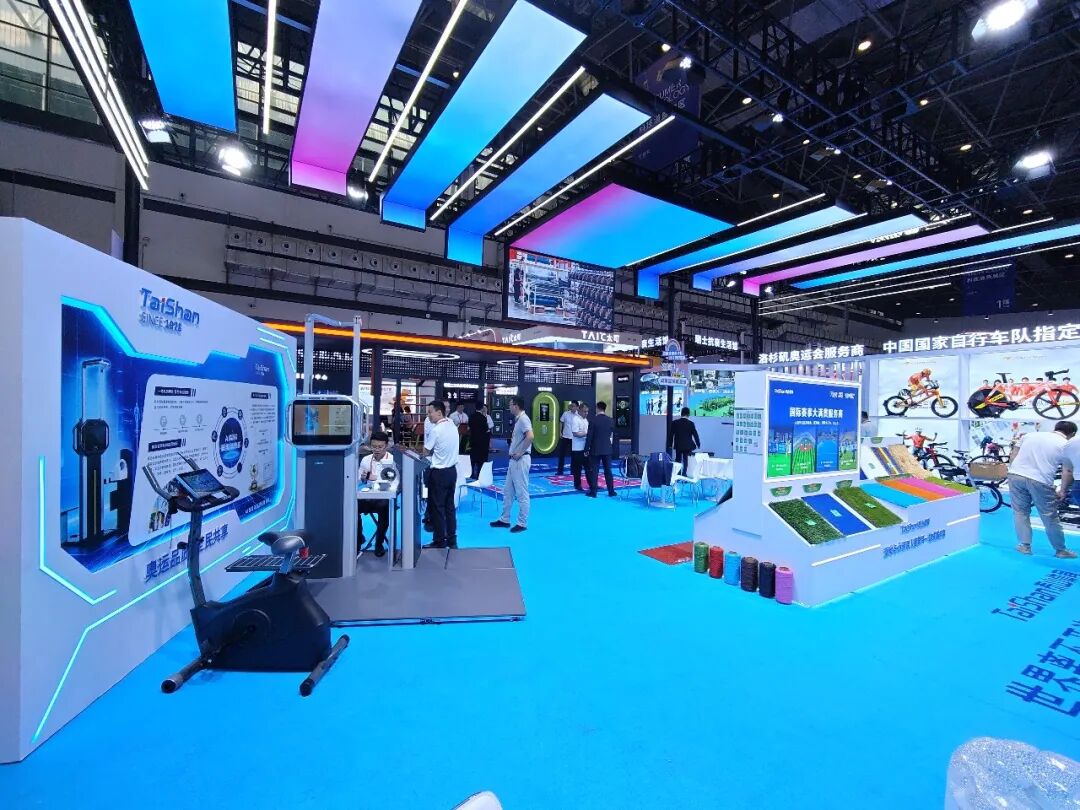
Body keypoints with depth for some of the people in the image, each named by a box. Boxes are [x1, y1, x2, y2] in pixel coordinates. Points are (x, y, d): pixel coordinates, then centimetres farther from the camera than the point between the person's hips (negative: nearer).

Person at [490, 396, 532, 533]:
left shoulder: (523, 419, -16)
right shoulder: (518, 419, 15)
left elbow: (530, 437, -32)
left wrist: (520, 453, -23)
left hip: (521, 460, -11)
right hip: (514, 460, 11)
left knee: (521, 493, -1)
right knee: (507, 491, 16)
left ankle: (522, 523, 9)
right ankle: (505, 519, 26)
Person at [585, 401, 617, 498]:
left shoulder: (593, 420, -10)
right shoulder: (610, 420, 1)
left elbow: (589, 436, -10)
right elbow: (613, 435, 7)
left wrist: (586, 449, -4)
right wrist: (612, 446, 18)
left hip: (595, 449, -3)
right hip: (607, 449, 4)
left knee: (593, 470, 3)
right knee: (608, 470, 10)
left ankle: (593, 492, 4)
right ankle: (611, 491, 13)